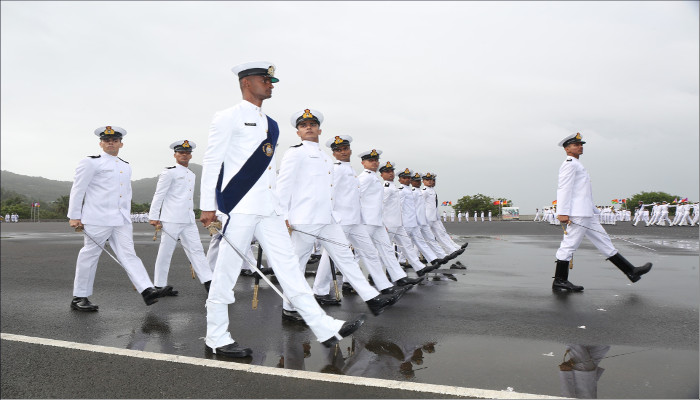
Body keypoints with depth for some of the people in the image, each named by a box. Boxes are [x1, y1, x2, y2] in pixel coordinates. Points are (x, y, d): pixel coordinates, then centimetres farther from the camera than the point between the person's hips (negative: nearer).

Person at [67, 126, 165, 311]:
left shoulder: (126, 167, 18)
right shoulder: (90, 163, -1)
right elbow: (78, 189, -2)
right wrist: (74, 216, -5)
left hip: (121, 220, 5)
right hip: (97, 219, -5)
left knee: (128, 254, -4)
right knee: (89, 256, 4)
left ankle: (147, 290, -16)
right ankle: (79, 298, 17)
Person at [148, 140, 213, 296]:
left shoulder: (192, 175, 18)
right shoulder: (169, 172, -4)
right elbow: (158, 195, -6)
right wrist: (153, 217, -9)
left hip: (189, 221, 7)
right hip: (171, 220, -7)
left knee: (196, 249, 4)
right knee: (165, 252, 1)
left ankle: (208, 282, 3)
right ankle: (159, 285, 11)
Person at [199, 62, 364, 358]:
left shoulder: (271, 125, 20)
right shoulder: (228, 118, -1)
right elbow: (211, 162, -5)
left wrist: (282, 210, 19)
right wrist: (208, 206, -11)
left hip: (268, 209, 7)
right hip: (239, 207, -7)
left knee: (288, 266, 4)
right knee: (226, 272, 1)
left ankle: (325, 329, 5)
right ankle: (216, 338, 16)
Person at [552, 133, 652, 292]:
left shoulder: (576, 165, 24)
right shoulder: (569, 164, -8)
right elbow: (564, 188, -18)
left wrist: (594, 209, 24)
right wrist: (563, 212, -24)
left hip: (586, 213, 11)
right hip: (577, 213, -11)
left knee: (603, 241, 11)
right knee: (569, 244, -7)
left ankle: (631, 271, 16)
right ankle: (559, 281, -1)